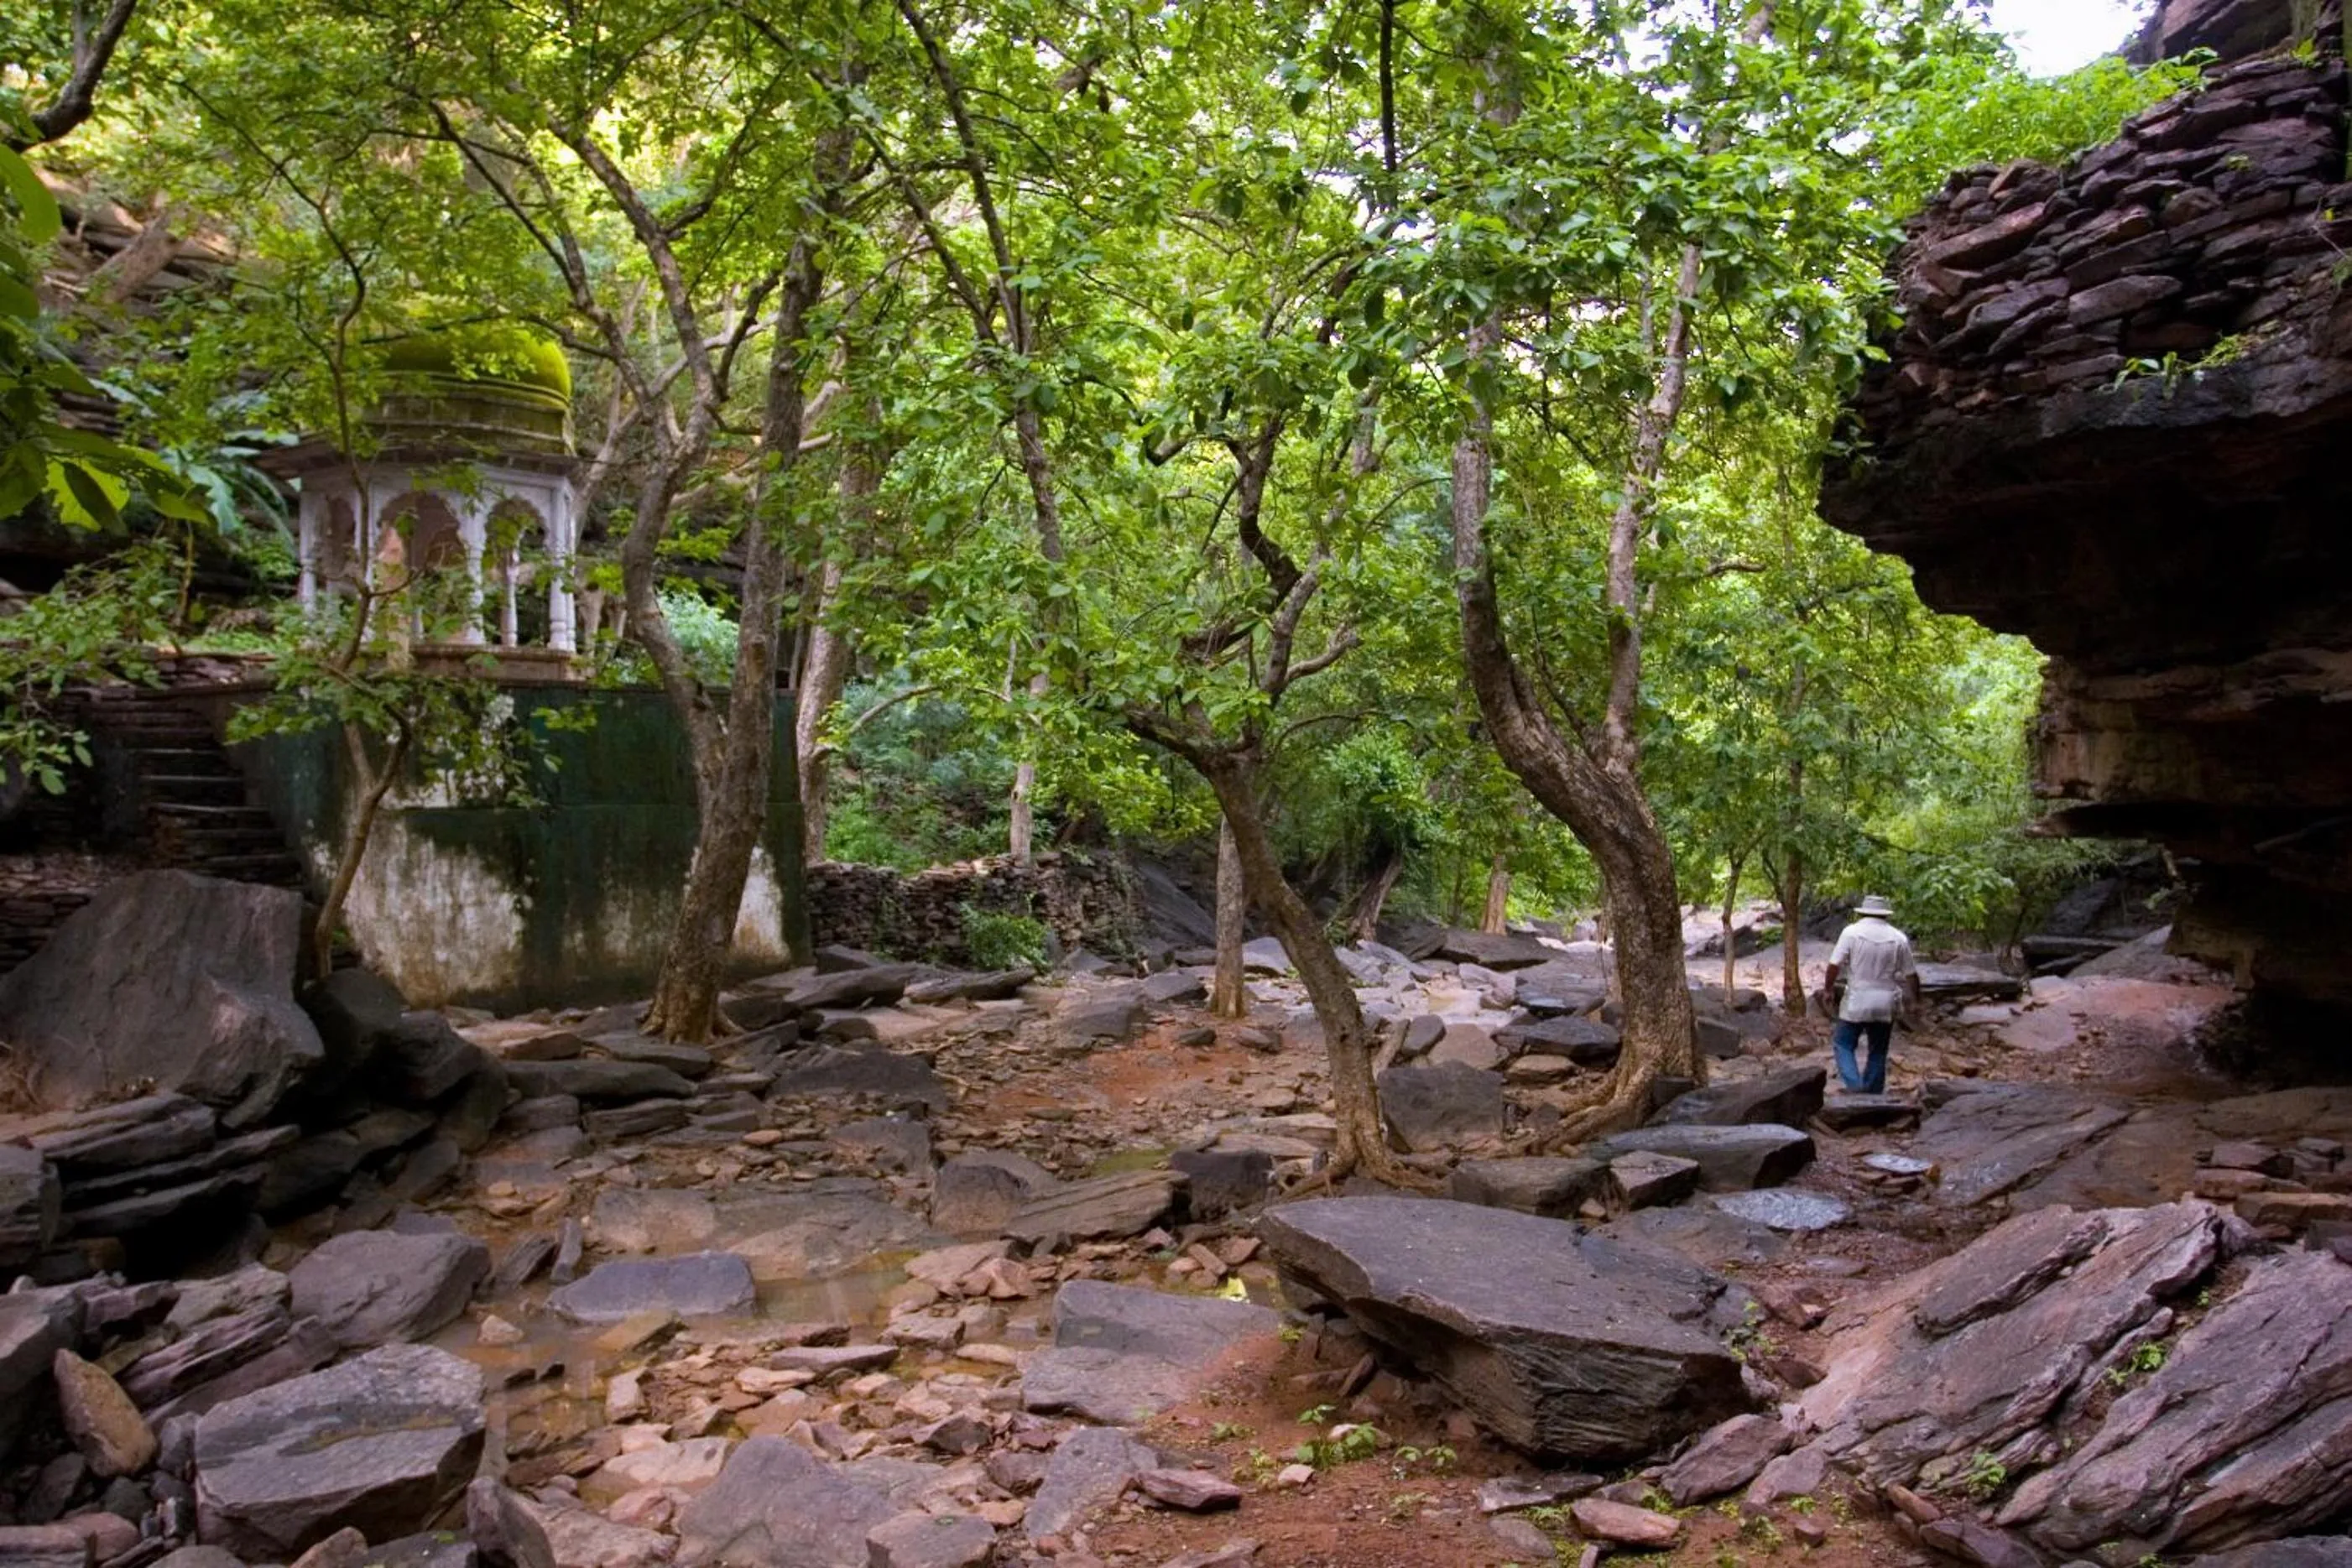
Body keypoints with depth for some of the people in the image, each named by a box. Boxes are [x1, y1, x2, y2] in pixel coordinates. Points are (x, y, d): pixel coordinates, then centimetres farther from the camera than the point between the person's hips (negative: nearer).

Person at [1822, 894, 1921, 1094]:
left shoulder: (1851, 932, -7)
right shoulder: (1899, 938, 1)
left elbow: (1834, 965, -10)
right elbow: (1911, 974, 5)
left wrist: (1830, 989, 4)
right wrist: (1916, 1000, 19)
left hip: (1856, 1002, -3)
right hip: (1885, 1004, 3)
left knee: (1843, 1045, 7)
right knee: (1878, 1052, 14)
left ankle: (1854, 1086, -11)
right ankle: (1873, 1096, 18)